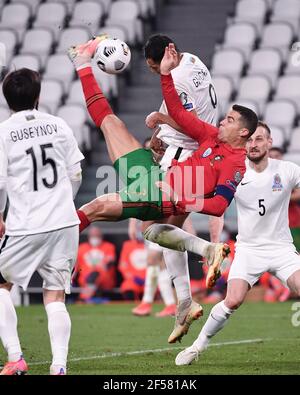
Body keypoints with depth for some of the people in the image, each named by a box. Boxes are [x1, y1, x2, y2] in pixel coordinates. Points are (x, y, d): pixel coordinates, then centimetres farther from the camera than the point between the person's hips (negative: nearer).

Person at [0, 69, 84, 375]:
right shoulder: (58, 125, 6)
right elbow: (76, 175, 10)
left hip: (25, 227, -3)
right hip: (65, 223, 3)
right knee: (55, 297, 8)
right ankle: (59, 366, -4)